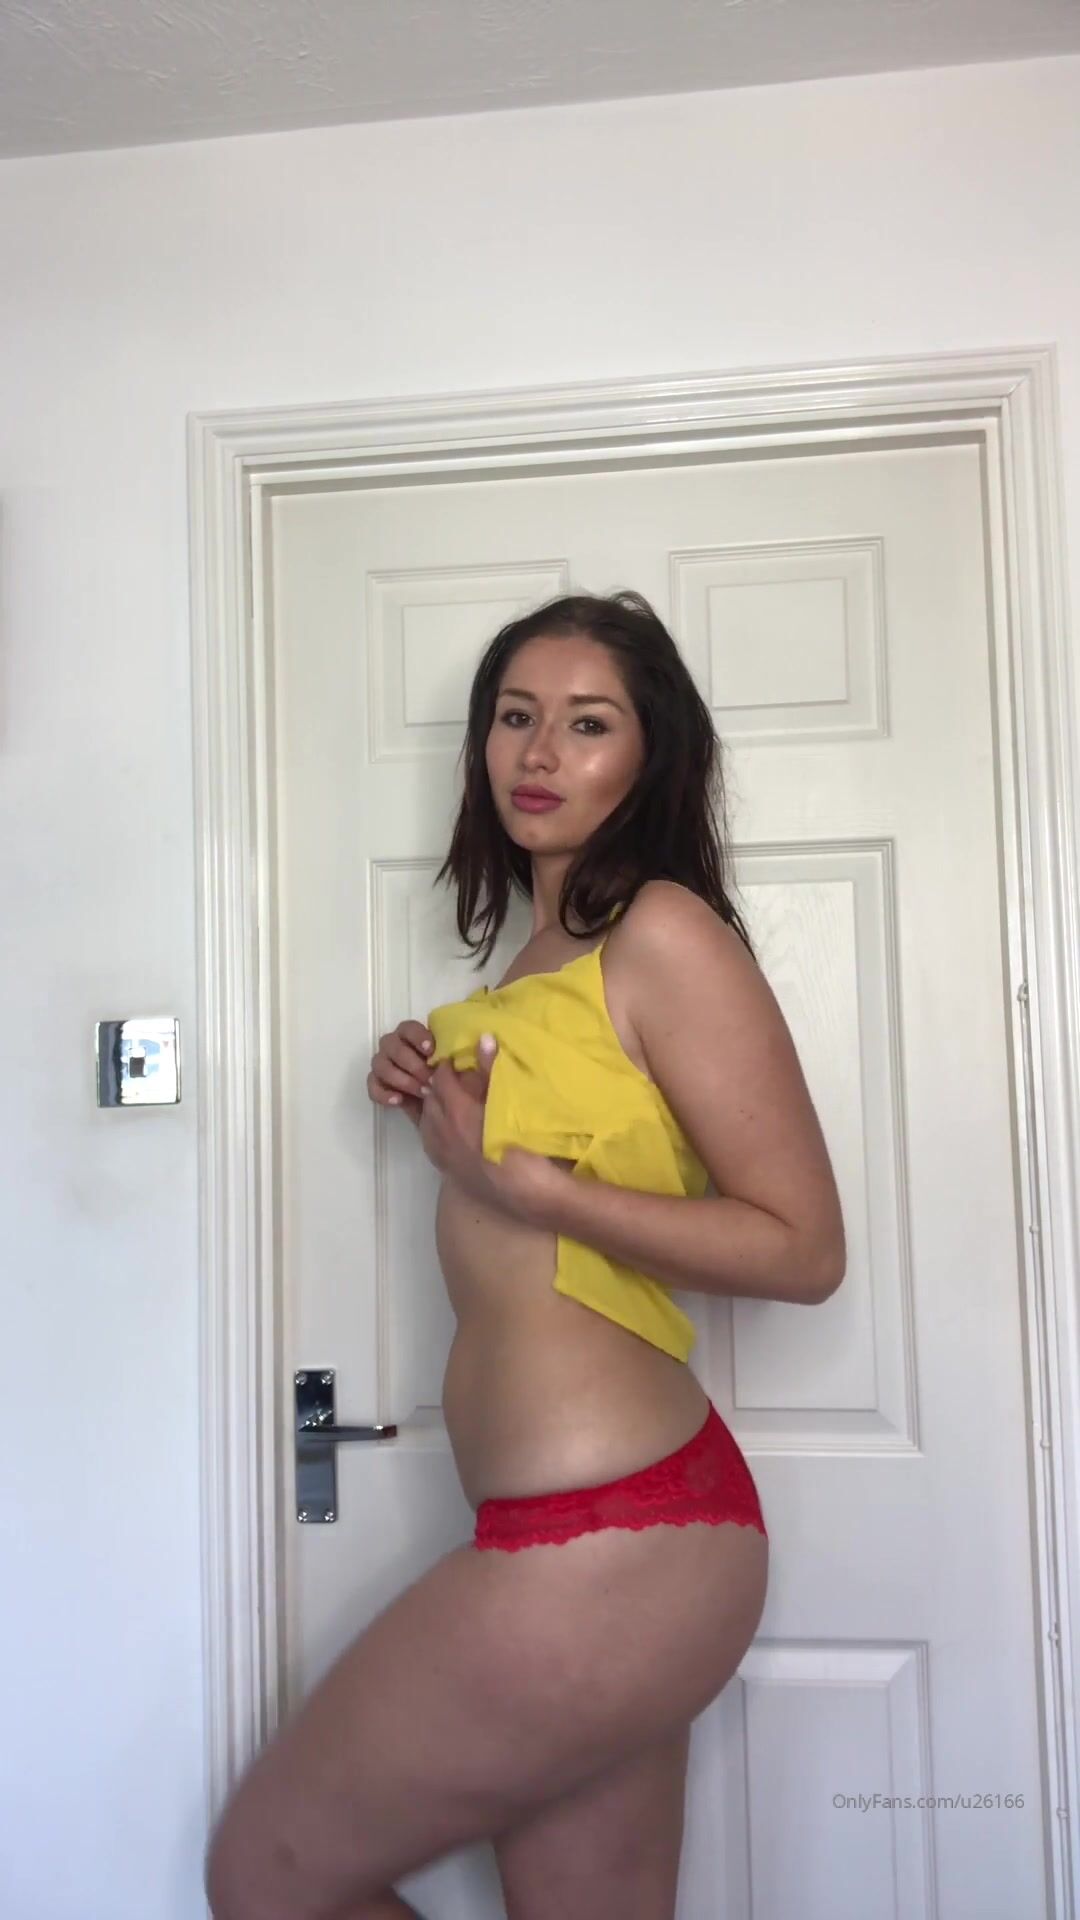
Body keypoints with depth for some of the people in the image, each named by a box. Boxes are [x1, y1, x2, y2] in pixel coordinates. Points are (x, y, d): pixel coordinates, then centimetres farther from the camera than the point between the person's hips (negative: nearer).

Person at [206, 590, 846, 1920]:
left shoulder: (665, 931, -12)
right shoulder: (539, 958, 14)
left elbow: (802, 1248, -14)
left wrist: (523, 1179, -18)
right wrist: (439, 1102, 6)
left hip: (607, 1541, -8)